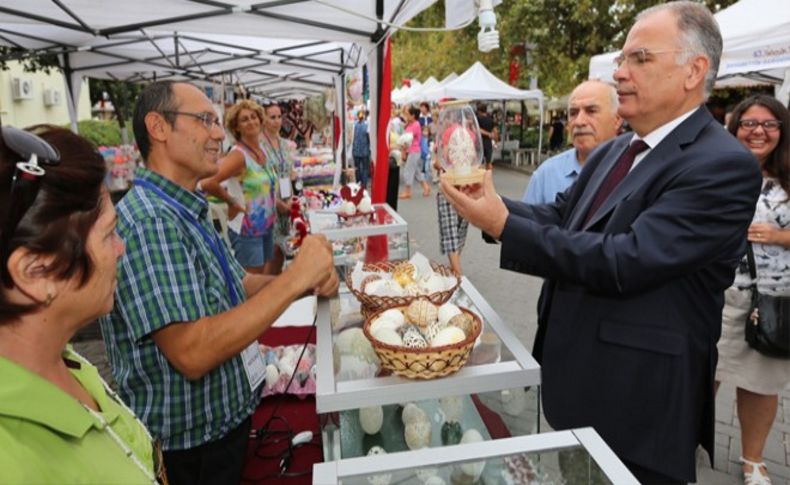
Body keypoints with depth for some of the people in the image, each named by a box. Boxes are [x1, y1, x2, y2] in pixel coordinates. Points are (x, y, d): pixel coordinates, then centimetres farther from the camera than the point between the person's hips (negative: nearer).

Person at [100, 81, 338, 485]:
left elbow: (233, 288, 9)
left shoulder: (186, 212, 5)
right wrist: (295, 278, -29)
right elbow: (192, 352, -33)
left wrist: (310, 281, -7)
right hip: (188, 446, -8)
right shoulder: (148, 222, -26)